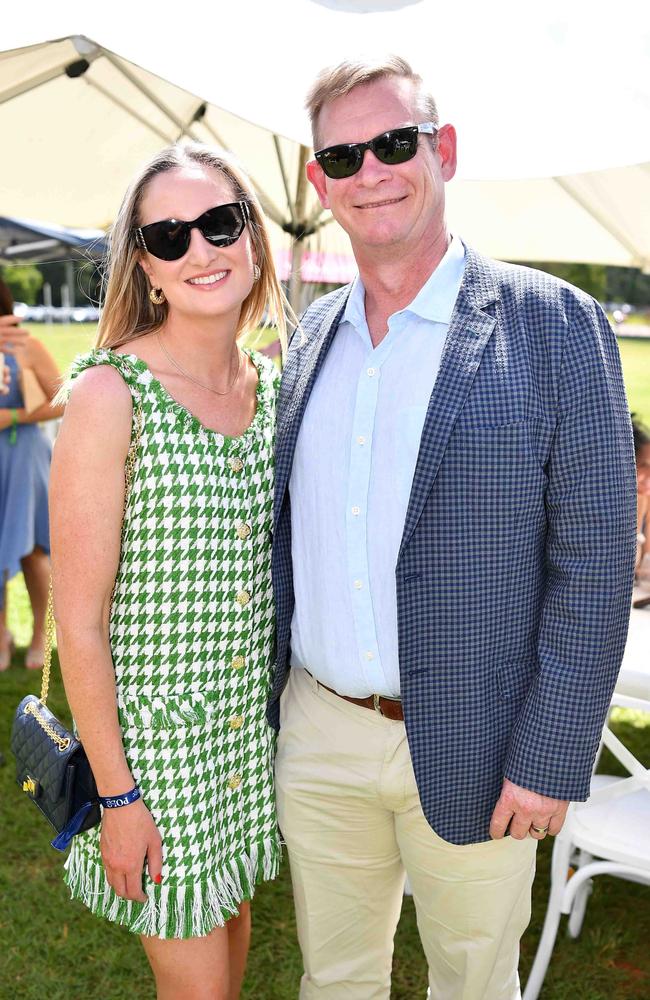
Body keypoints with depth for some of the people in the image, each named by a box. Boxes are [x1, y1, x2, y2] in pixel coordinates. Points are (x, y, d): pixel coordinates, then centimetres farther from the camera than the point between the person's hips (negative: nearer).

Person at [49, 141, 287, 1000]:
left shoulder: (273, 386, 1)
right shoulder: (110, 395, -18)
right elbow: (79, 621, -16)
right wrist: (115, 793, -13)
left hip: (256, 726, 6)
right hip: (156, 733, -5)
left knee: (232, 921, 24)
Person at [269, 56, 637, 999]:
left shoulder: (554, 325, -11)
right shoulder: (309, 336, 6)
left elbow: (594, 561, -12)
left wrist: (548, 761, -14)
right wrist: (265, 697, 10)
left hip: (466, 749, -4)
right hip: (315, 732, 4)